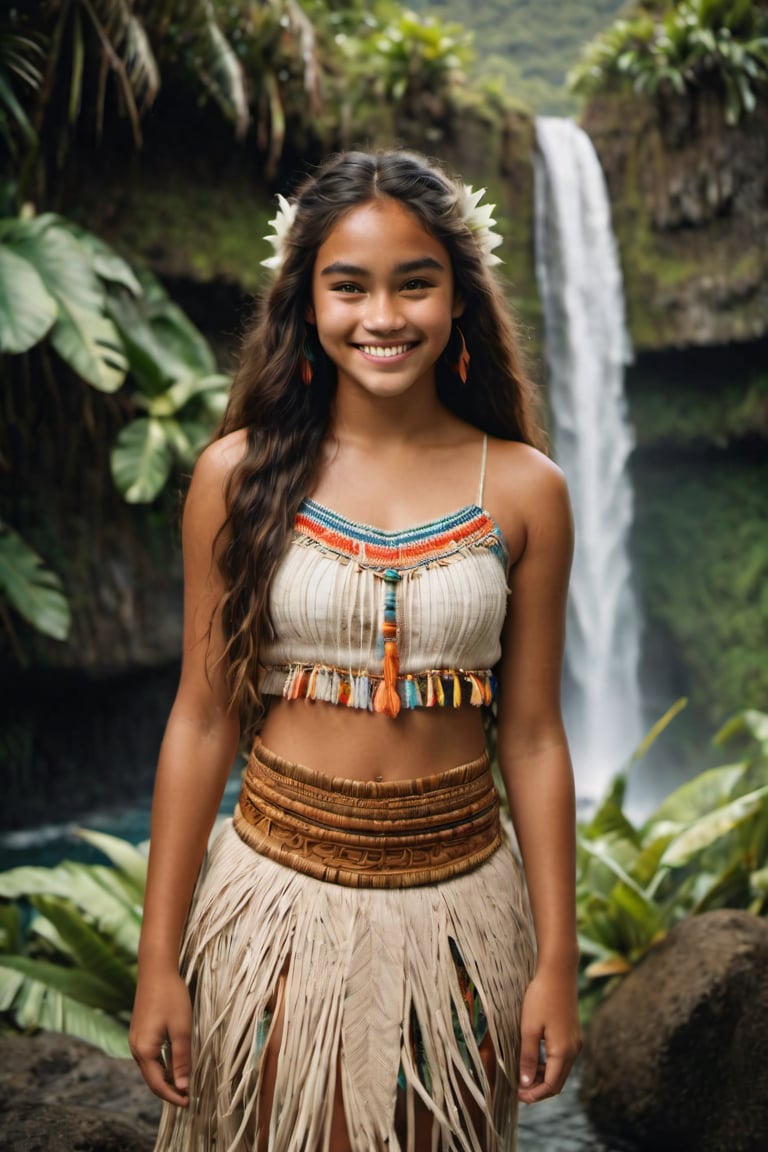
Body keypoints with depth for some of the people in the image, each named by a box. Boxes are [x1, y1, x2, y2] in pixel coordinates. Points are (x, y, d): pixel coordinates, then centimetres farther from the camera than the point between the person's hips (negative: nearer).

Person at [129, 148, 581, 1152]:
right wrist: (159, 956, -3)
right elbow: (201, 720, -3)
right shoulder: (240, 474, -6)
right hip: (279, 891, 0)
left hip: (457, 907, 1)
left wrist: (556, 964, 0)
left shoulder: (523, 490, -4)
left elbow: (532, 738, -1)